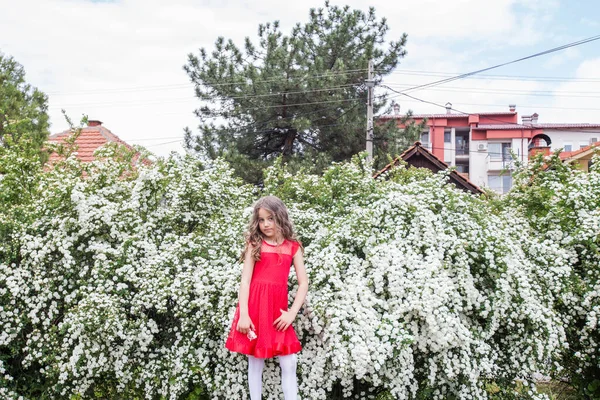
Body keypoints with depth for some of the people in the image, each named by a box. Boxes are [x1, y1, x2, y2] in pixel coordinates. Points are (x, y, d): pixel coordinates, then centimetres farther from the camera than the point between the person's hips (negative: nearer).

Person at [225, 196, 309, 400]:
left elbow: (303, 283, 3)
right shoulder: (254, 244, 3)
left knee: (289, 363, 0)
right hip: (254, 306, -1)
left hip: (279, 308, 1)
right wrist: (243, 314, -13)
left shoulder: (293, 247, 6)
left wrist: (292, 312, -7)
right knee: (255, 362, 7)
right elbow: (245, 281, -4)